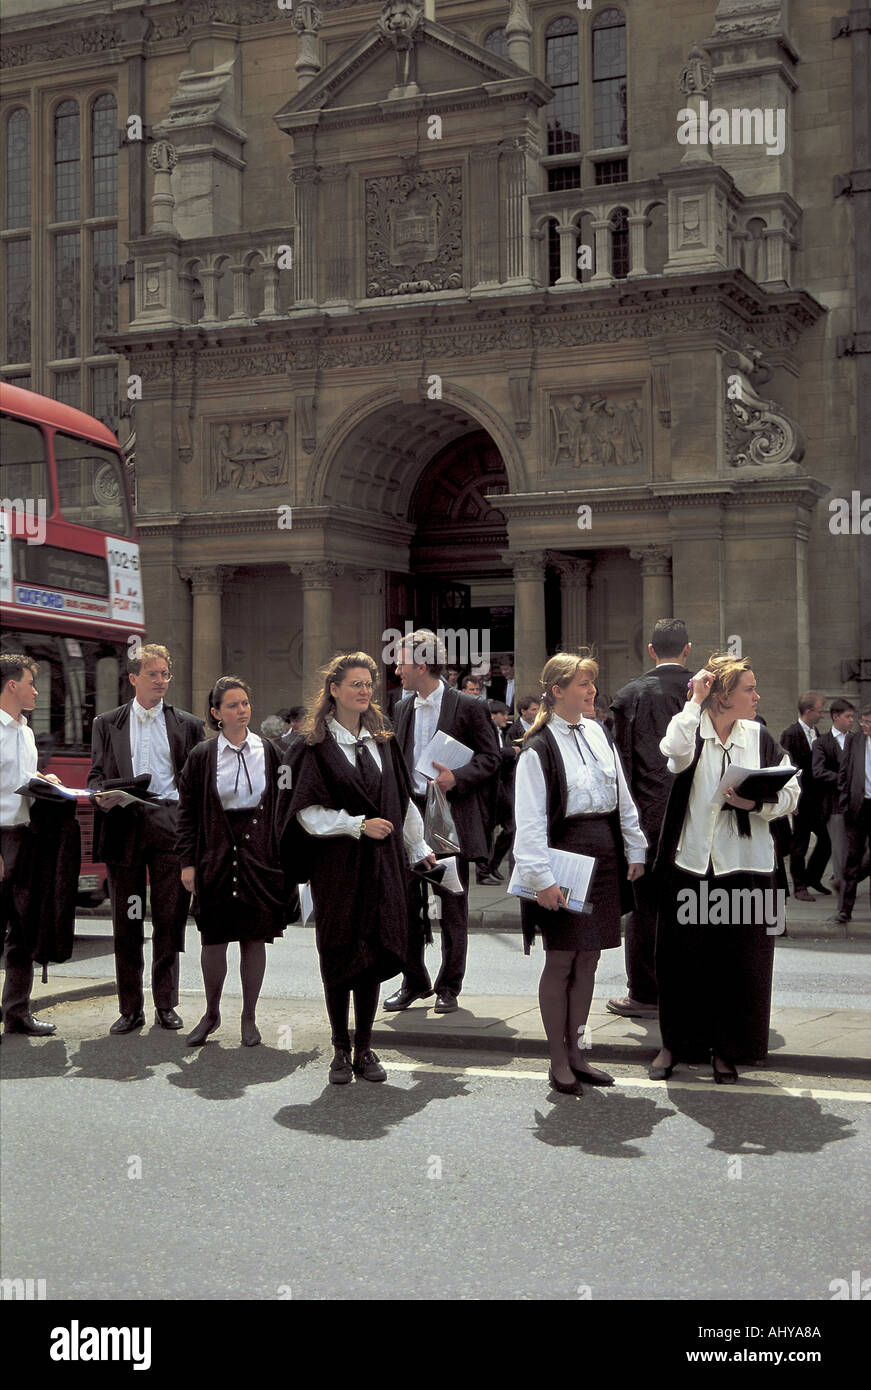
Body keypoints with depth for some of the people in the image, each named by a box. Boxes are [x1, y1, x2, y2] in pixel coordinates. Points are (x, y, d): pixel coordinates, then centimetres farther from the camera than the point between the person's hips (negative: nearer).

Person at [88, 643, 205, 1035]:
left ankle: (166, 1005, 12)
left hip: (170, 827, 0)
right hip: (124, 826, 1)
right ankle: (130, 1009, 11)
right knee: (126, 922, 4)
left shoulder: (188, 725, 10)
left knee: (169, 919, 2)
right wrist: (103, 795, -11)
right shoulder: (107, 724, 12)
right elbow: (96, 775, 12)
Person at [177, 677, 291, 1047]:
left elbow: (284, 805, 6)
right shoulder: (202, 756, 1)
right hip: (216, 857, -1)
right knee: (213, 941, 3)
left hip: (260, 855, 1)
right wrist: (187, 861, -2)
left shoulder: (269, 752, 4)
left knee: (254, 939, 5)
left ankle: (249, 1017, 17)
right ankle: (211, 1013, 22)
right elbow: (188, 812, 3)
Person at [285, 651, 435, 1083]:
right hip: (336, 864, -4)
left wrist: (420, 848, 19)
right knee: (340, 953, 1)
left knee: (374, 950, 4)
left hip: (381, 861, 4)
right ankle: (341, 1051, 12)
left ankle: (364, 1048, 14)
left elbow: (402, 800, 16)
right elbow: (308, 812, -9)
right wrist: (359, 825, -15)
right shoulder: (317, 746, -5)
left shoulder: (382, 740, 10)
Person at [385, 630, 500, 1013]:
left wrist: (457, 777, -19)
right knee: (405, 901, 6)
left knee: (452, 904, 2)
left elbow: (490, 758, -4)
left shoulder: (467, 706, -5)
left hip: (451, 815, -5)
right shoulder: (403, 709, 13)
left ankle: (448, 987, 13)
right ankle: (414, 982, 19)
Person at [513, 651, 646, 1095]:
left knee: (587, 958, 11)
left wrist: (634, 849, 14)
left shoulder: (597, 733, 9)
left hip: (603, 855, 6)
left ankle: (575, 1054, 21)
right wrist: (541, 878, -20)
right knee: (561, 960, 1)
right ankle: (558, 1062, 12)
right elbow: (529, 821, -14)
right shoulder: (539, 748, -10)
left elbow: (622, 796, 16)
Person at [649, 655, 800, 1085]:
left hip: (744, 867, 1)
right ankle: (674, 1043, 22)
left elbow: (791, 791, 4)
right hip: (689, 861, -1)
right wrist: (695, 701, -19)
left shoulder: (758, 736, 5)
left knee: (738, 961, 4)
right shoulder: (691, 729, -1)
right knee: (682, 957, 6)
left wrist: (756, 802, -14)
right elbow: (675, 752, -26)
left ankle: (726, 1049, 18)